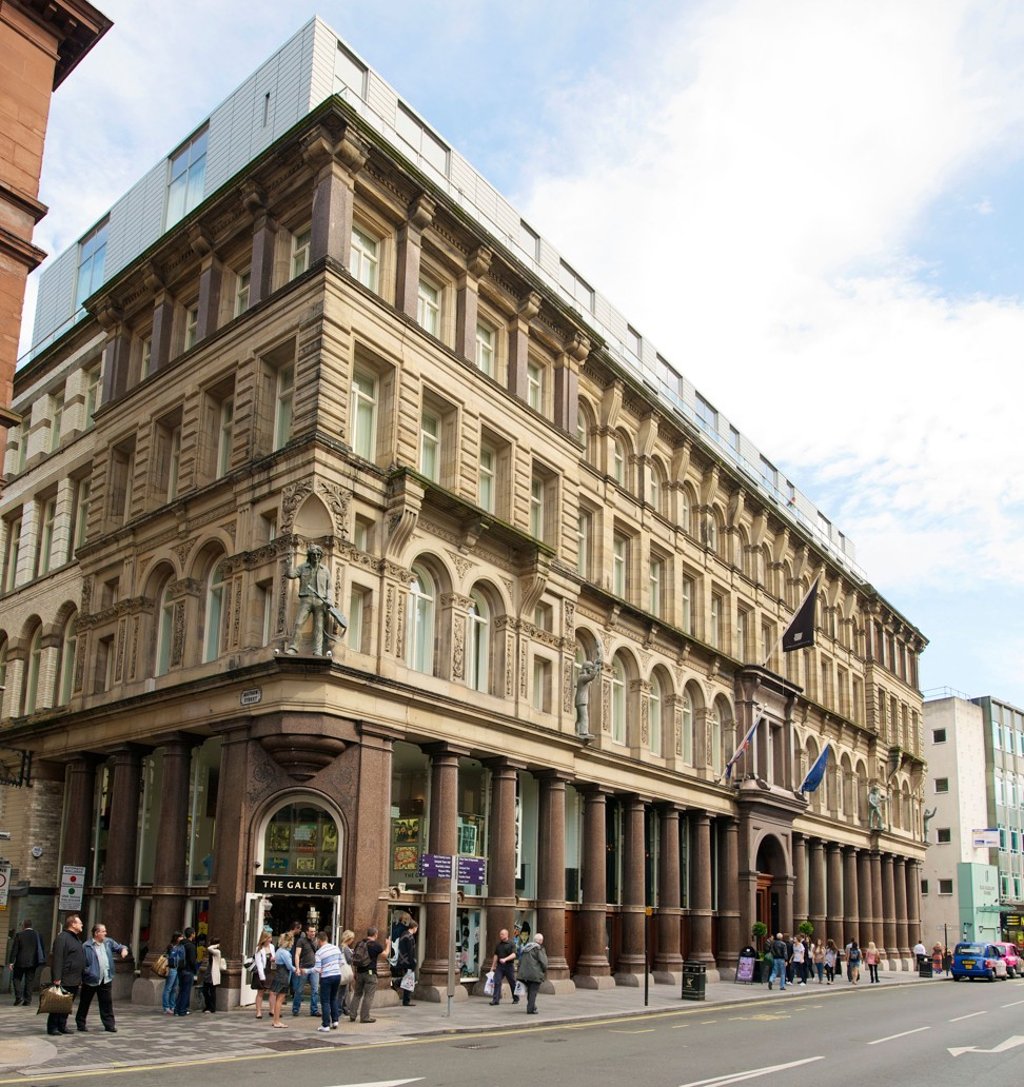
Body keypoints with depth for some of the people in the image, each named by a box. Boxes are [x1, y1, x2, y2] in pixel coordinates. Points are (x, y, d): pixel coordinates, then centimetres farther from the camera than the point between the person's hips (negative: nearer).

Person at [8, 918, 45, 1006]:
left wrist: (11, 962, -4)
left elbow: (14, 949, -8)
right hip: (33, 962, 3)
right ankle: (27, 1000, 5)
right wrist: (43, 959, 14)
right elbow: (42, 949, 7)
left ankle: (18, 997, -3)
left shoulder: (19, 935, -7)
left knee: (17, 979, 11)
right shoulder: (38, 935, 3)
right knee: (30, 980, 7)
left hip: (20, 962, -3)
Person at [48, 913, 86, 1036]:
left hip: (75, 981, 9)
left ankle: (62, 1026, 18)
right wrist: (57, 978, -24)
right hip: (64, 980, -9)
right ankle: (52, 1027, 4)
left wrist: (81, 978, 20)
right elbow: (57, 959, -19)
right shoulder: (62, 938, -11)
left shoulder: (77, 939, 19)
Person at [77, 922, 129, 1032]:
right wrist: (88, 973, -19)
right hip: (91, 980, -4)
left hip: (106, 980, 5)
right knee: (85, 1003, 11)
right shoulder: (87, 946, -13)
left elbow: (118, 947, 16)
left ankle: (109, 1024, 11)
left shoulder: (108, 942, 6)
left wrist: (123, 949, -7)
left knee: (107, 1002, 6)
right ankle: (80, 1023, 25)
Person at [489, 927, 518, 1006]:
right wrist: (493, 966, 12)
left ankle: (516, 999, 23)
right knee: (497, 982, -9)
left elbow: (513, 955, -16)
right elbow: (496, 955, 16)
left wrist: (505, 959, -29)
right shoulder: (498, 944, 12)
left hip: (509, 966, -4)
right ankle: (496, 999, -9)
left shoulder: (511, 944, -4)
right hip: (499, 966, 4)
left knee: (512, 983, 6)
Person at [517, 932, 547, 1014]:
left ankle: (531, 1007, 30)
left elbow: (520, 961, 16)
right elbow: (543, 961, -12)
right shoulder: (539, 948, -9)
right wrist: (545, 971, 5)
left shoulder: (525, 948, 14)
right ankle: (531, 1009, -5)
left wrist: (520, 972, 20)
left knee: (530, 991, 20)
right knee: (533, 991, -1)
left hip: (524, 973, 7)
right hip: (535, 974, -7)